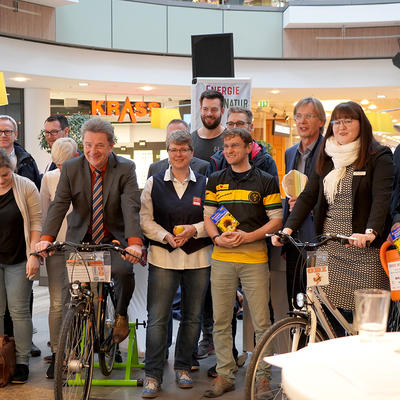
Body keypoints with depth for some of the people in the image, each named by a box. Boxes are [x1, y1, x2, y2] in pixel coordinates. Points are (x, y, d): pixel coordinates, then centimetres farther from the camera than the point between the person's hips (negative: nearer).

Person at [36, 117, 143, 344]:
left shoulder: (126, 168, -8)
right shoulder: (71, 168, -2)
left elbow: (131, 207, -20)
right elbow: (59, 204, -9)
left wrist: (134, 242, -36)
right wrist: (46, 238, -26)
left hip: (114, 238, -2)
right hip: (81, 238, 2)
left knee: (123, 271, -26)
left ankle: (121, 314, 6)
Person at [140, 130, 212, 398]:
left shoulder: (205, 184, 7)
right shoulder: (154, 183, 7)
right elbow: (145, 220, 4)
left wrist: (194, 229, -12)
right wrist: (166, 236, -12)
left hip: (198, 258, 1)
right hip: (163, 257, -1)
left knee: (193, 316, 8)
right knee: (157, 318, -5)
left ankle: (183, 367, 25)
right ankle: (153, 376, 1)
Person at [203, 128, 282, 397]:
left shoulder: (266, 181, 3)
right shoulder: (216, 181, 13)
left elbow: (276, 220, 1)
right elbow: (208, 216, 13)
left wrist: (248, 236, -13)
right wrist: (217, 237, -7)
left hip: (254, 257, -3)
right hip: (221, 257, 3)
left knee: (261, 322, 0)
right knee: (221, 321, 6)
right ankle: (225, 374, 16)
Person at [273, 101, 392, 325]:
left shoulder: (379, 157, -1)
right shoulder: (327, 158, 16)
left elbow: (382, 197, -14)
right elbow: (308, 196, 10)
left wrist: (369, 232, -31)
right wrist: (288, 228, -4)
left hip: (364, 247, -4)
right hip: (329, 246, 5)